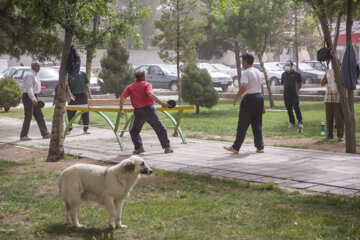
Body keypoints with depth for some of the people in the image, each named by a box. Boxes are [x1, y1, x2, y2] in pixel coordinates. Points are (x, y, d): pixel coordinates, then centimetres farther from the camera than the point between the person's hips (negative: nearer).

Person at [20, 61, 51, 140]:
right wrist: (33, 99, -33)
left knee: (39, 116, 9)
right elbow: (29, 88, -24)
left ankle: (45, 133, 11)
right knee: (28, 117, -6)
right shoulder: (30, 75, -15)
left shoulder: (35, 75, 16)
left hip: (34, 97, 10)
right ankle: (23, 135, 0)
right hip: (28, 97, -10)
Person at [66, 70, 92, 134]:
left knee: (85, 113, 2)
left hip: (83, 95, 2)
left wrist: (89, 94, 8)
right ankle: (69, 129, 10)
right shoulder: (69, 75, 0)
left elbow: (86, 84, 11)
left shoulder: (82, 74, 6)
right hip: (74, 96, -1)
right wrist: (71, 94, -19)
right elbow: (67, 85, -4)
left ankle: (85, 129, 13)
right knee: (70, 113, -1)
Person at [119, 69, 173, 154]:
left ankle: (139, 147, 6)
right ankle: (167, 147, 11)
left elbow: (122, 98, 0)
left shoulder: (130, 87, 8)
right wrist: (162, 103, -21)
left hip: (138, 112, 1)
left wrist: (121, 110, 9)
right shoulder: (147, 84, -1)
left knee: (134, 131, 21)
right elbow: (150, 94, -19)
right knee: (161, 129, 13)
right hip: (149, 110, -1)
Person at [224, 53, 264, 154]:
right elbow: (261, 87, 17)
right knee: (257, 125, 12)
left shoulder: (246, 73, -12)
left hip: (249, 98, -8)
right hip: (259, 97, 8)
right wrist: (262, 103, 20)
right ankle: (260, 147, 10)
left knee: (242, 125, -2)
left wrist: (236, 98, -15)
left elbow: (244, 87, -24)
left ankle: (236, 147, 2)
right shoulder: (258, 72, 15)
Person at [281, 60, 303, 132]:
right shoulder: (284, 74, 11)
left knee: (296, 109, -9)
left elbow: (300, 84, 7)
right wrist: (287, 89, 13)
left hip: (294, 95, -4)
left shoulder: (296, 74, -1)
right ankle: (292, 122, 19)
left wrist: (296, 89, 6)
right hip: (286, 95, 4)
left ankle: (300, 122, -1)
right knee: (289, 110, 8)